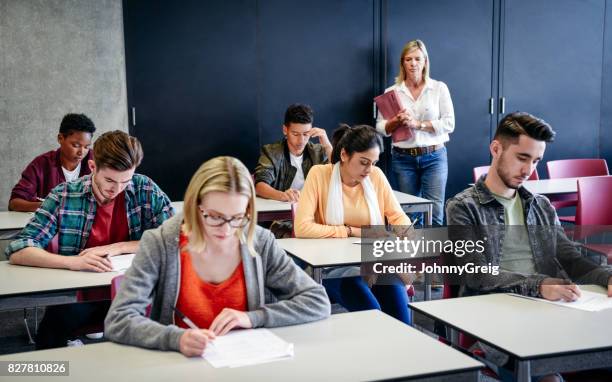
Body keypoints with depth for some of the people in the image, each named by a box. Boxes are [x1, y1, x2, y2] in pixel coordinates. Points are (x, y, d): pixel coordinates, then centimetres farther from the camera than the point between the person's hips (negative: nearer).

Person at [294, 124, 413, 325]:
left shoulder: (376, 176, 3)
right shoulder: (319, 174, -7)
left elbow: (399, 217, 6)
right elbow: (302, 227, -15)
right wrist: (351, 231, -13)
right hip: (335, 267, -3)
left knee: (400, 317, -21)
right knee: (371, 314, -27)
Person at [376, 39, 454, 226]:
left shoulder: (439, 88, 3)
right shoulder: (392, 91, 6)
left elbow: (449, 124, -4)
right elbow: (380, 127, 5)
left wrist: (418, 123, -13)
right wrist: (396, 122, -15)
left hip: (434, 157, -1)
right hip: (403, 158, 1)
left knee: (434, 212, -6)